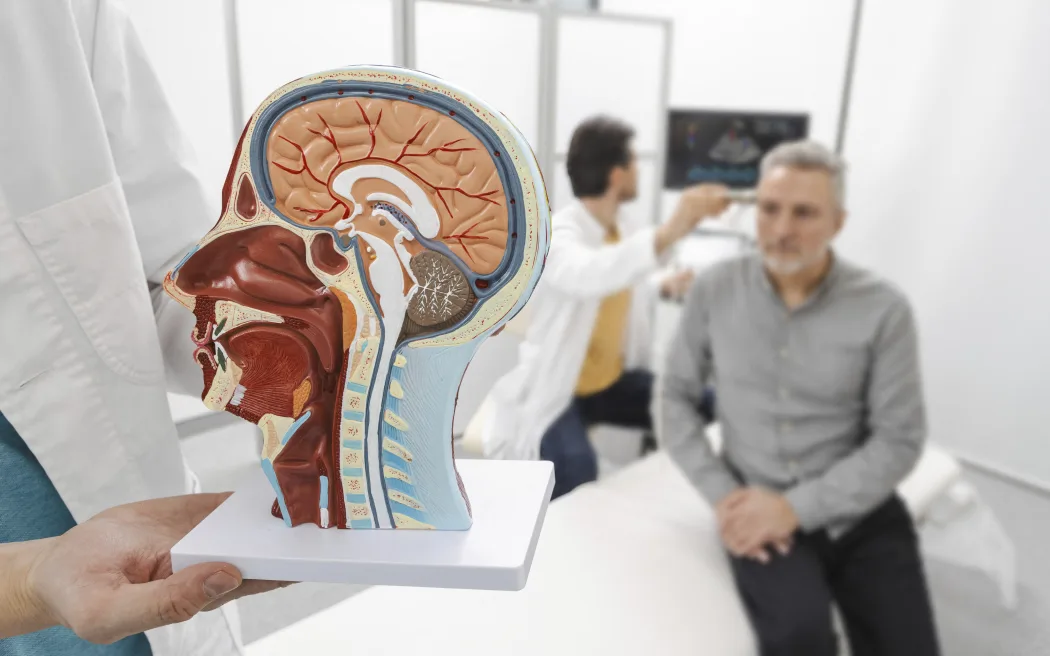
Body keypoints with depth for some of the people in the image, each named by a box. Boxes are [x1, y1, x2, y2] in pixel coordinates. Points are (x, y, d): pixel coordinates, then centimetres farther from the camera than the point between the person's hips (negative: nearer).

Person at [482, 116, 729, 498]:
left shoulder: (618, 227, 2)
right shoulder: (555, 235, -23)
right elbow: (587, 275, -48)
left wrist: (665, 285, 3)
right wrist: (667, 233, -56)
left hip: (614, 380, 8)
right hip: (555, 390, -8)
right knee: (577, 471, -34)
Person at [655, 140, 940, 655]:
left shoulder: (884, 310, -8)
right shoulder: (714, 290, -5)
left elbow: (898, 440, -6)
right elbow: (673, 397, 1)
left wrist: (797, 507, -16)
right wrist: (723, 495, -11)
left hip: (860, 510, 1)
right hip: (759, 506, -1)